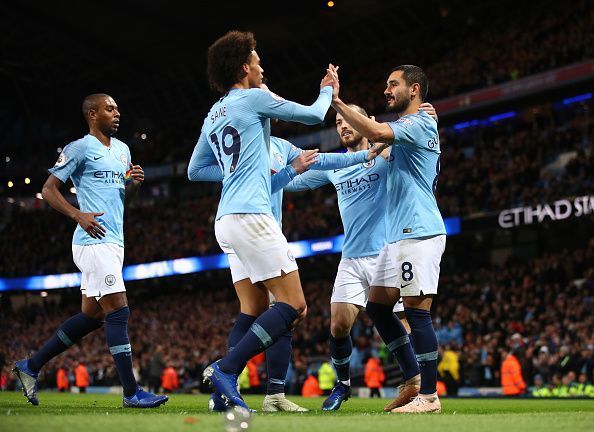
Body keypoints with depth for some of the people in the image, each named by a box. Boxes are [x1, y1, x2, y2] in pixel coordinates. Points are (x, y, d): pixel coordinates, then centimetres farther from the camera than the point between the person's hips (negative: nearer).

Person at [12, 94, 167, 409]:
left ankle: (31, 366, 22)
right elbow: (49, 189, -5)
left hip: (113, 242, 9)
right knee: (118, 311, -12)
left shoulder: (122, 149, 20)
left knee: (91, 315, 11)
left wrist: (134, 183, 6)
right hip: (95, 240, -9)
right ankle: (131, 392, -10)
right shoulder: (80, 148, -5)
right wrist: (79, 215, -19)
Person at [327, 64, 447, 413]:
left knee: (417, 309, -10)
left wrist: (336, 101, -25)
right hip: (399, 234, 11)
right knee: (378, 306, 10)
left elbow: (377, 133, -27)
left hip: (418, 233, -11)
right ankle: (414, 378, 16)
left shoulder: (418, 123, -9)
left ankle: (429, 395, -5)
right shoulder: (407, 129, 22)